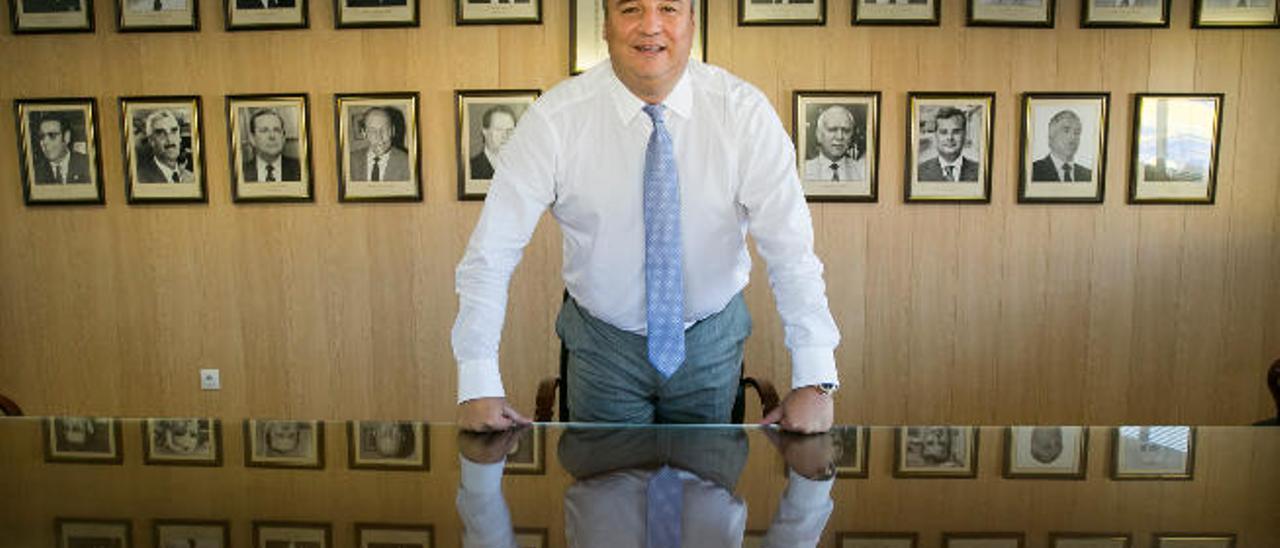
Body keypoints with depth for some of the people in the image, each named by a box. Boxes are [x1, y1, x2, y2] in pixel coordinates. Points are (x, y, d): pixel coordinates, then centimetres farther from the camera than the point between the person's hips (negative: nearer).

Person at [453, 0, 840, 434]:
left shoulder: (745, 112, -16)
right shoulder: (555, 119, -17)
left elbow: (790, 247, -19)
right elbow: (491, 250, -17)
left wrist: (815, 382, -26)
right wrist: (478, 387, -23)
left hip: (712, 340, 1)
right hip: (603, 343, -1)